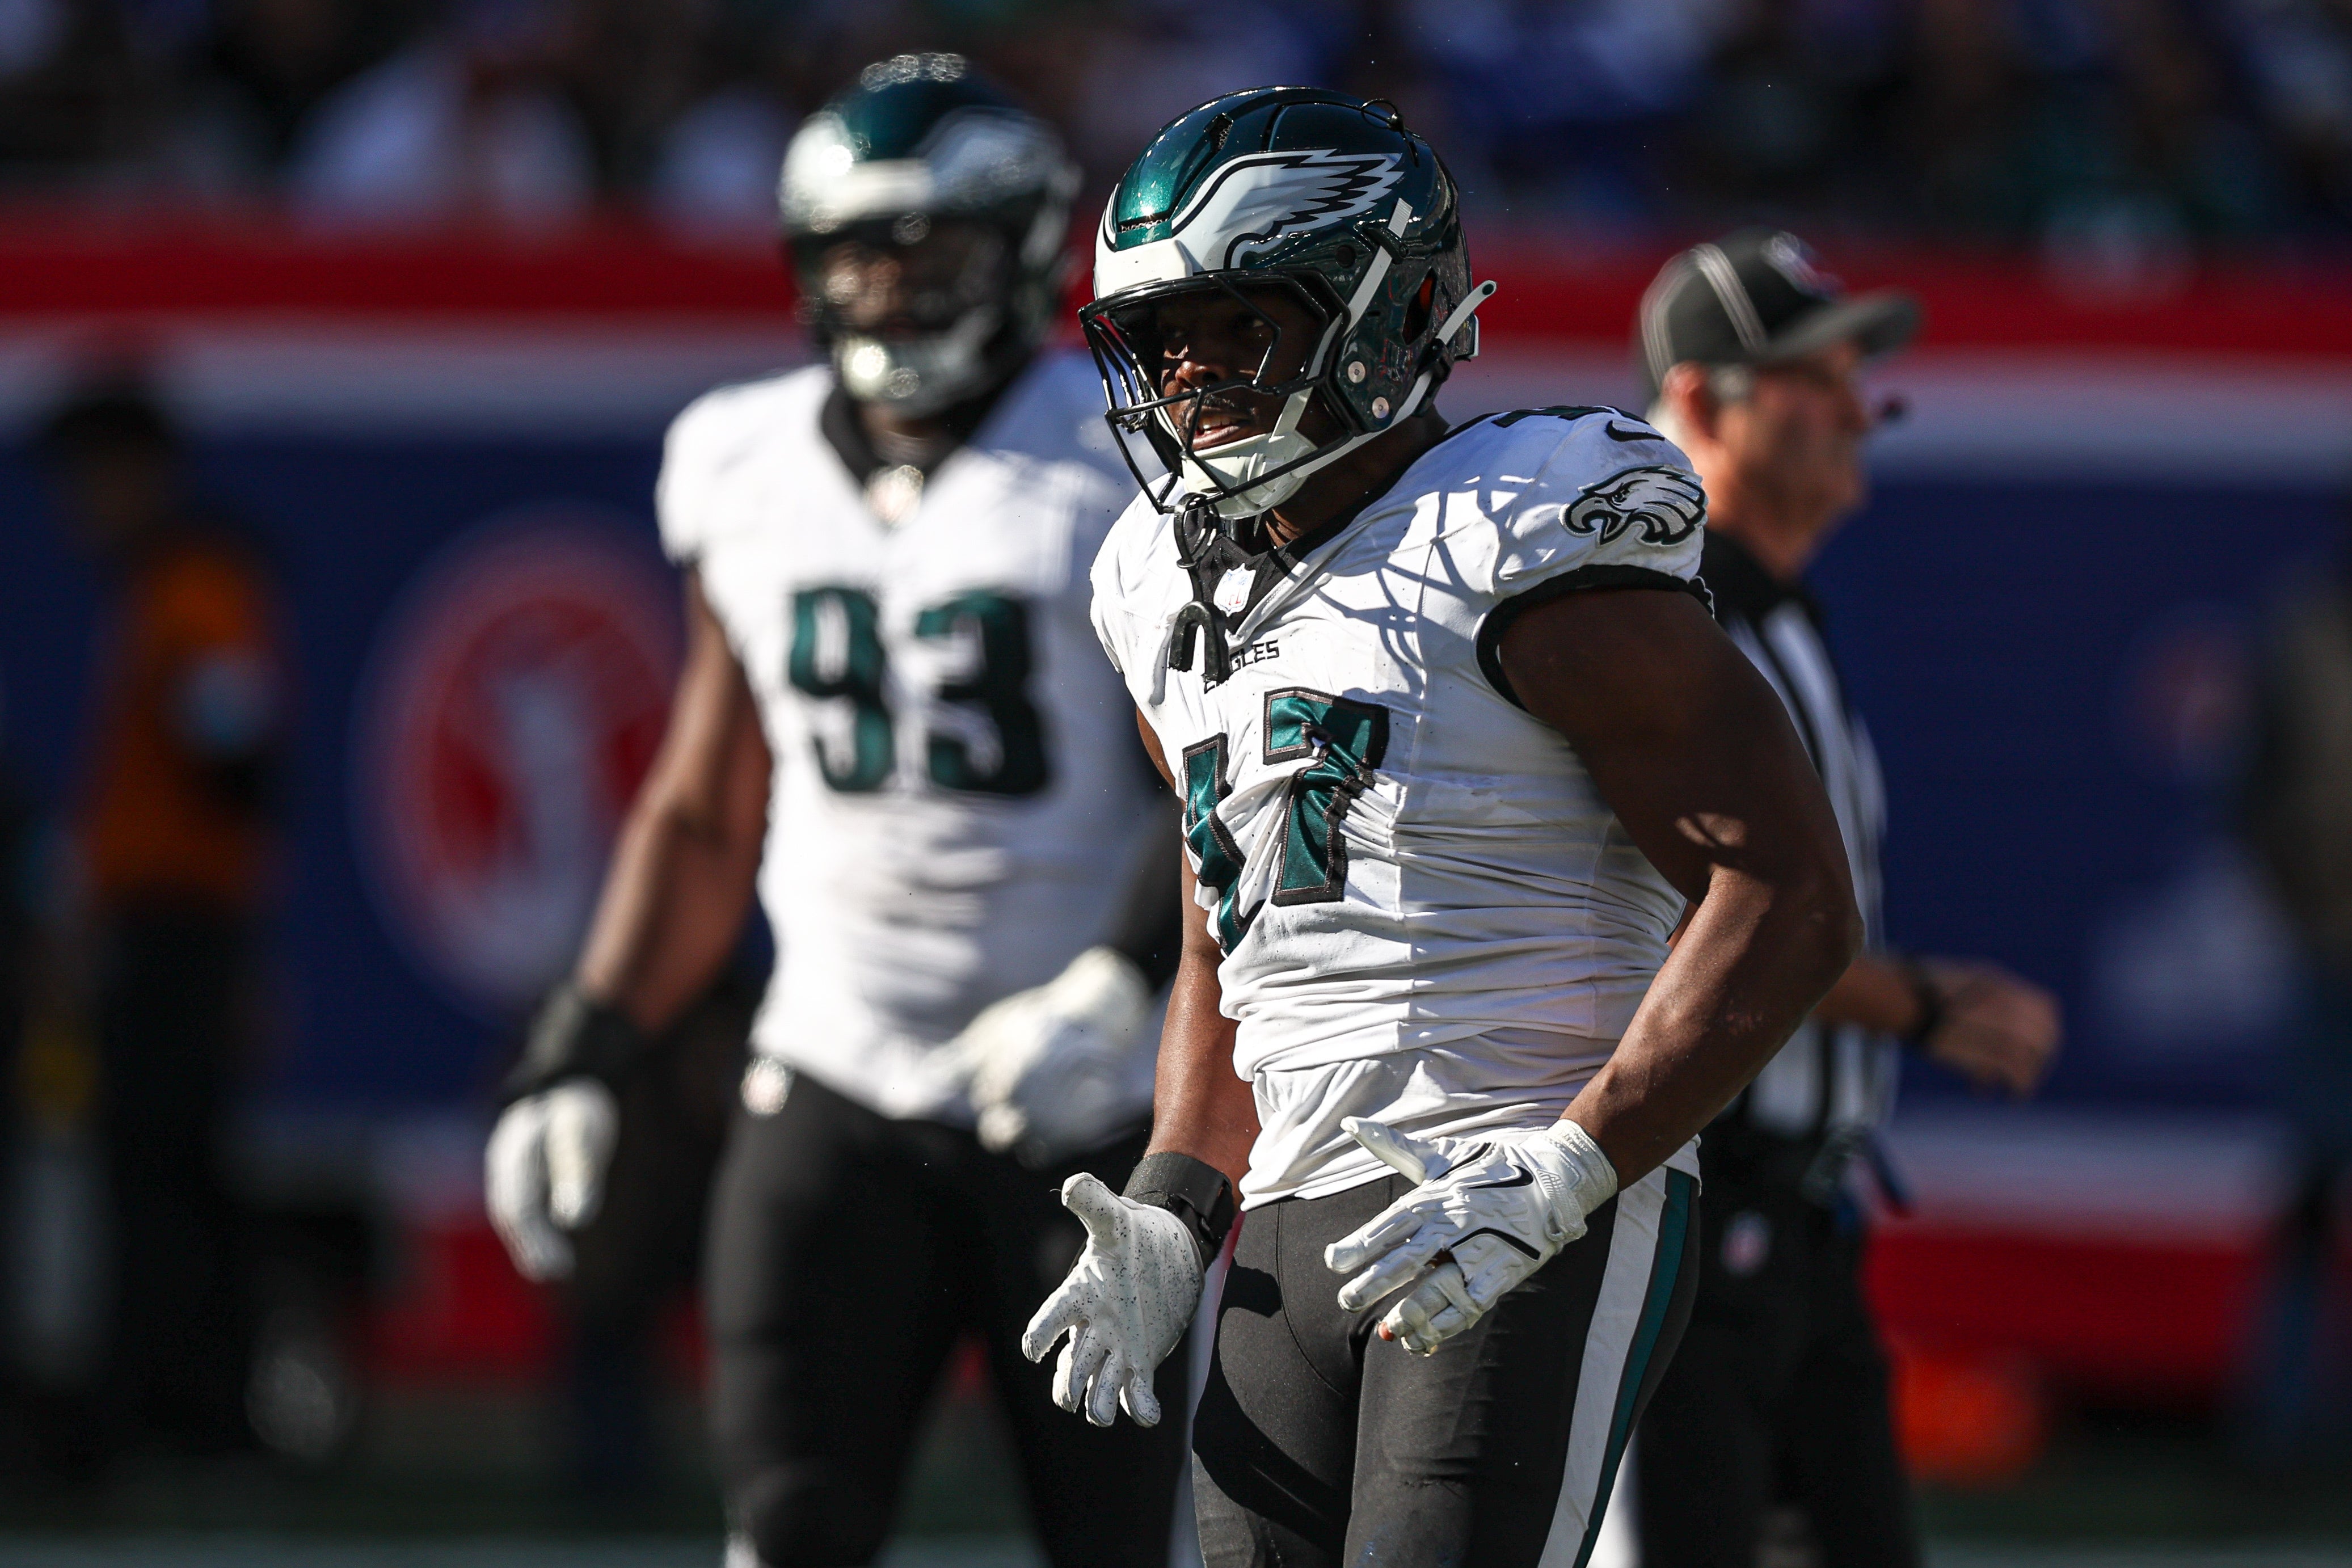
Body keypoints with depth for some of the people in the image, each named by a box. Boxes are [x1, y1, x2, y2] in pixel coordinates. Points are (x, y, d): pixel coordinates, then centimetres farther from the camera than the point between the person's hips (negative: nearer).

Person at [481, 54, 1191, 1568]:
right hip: (838, 1087, 4)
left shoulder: (1135, 467, -7)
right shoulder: (748, 475, 10)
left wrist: (1122, 986, -26)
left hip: (1086, 1099, -4)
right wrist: (579, 1057, 11)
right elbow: (705, 817, 18)